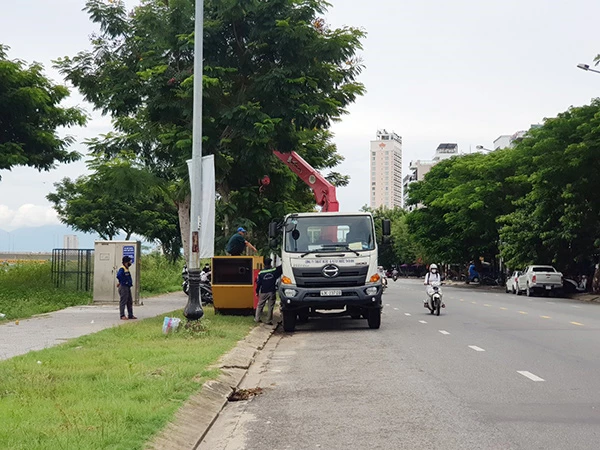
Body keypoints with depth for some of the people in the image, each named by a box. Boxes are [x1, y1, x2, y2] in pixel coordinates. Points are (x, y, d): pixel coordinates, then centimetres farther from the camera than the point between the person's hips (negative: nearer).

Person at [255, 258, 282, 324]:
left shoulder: (261, 273, -6)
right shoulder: (275, 271, -8)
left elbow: (258, 283, -1)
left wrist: (257, 291, 8)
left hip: (263, 292, 1)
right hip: (271, 292, -1)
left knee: (260, 306, 14)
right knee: (270, 307, 4)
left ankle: (257, 319, 17)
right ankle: (269, 321, 4)